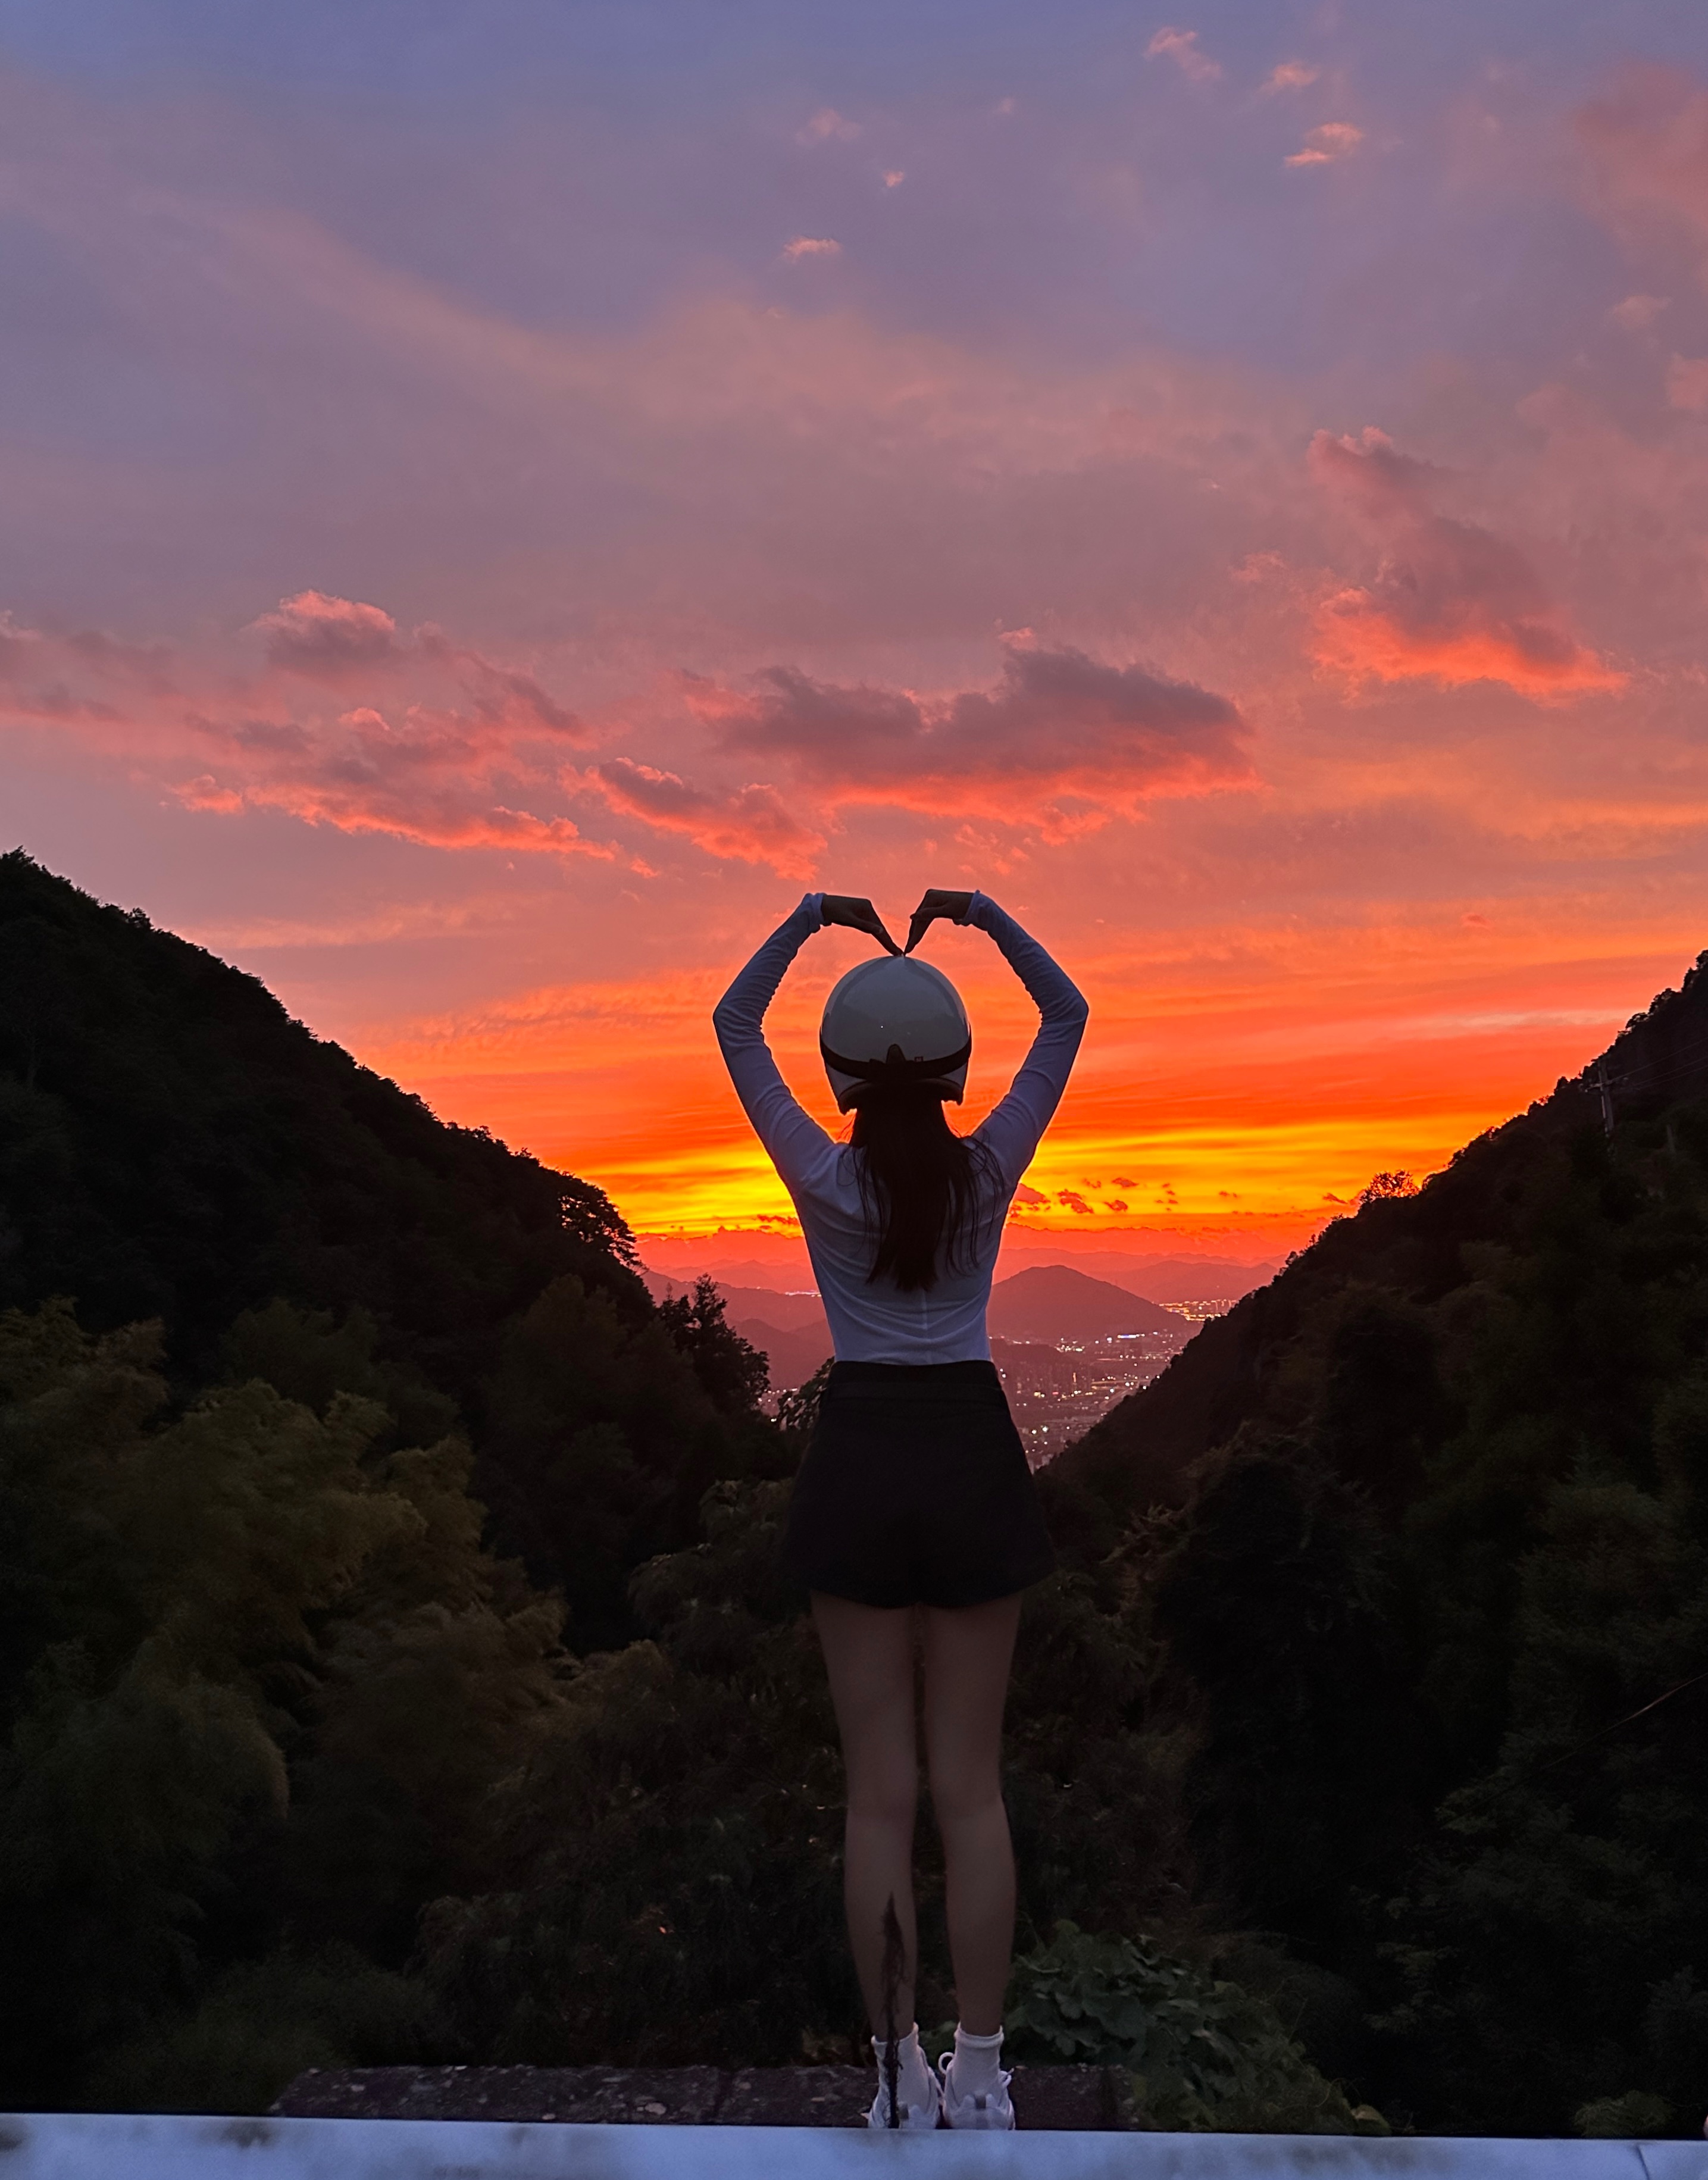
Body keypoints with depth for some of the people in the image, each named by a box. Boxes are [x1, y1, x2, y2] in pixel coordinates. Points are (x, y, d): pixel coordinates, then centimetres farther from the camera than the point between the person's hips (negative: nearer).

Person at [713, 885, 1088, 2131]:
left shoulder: (823, 1178, -8)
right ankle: (980, 2078, 18)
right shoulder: (989, 1171, -6)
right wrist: (988, 914, 2)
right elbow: (1068, 1016, 7)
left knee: (881, 1792, 8)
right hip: (971, 1457, 1)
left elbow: (734, 1027, 5)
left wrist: (810, 917, 2)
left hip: (860, 1460, -1)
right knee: (972, 1787, 10)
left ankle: (903, 2082, 17)